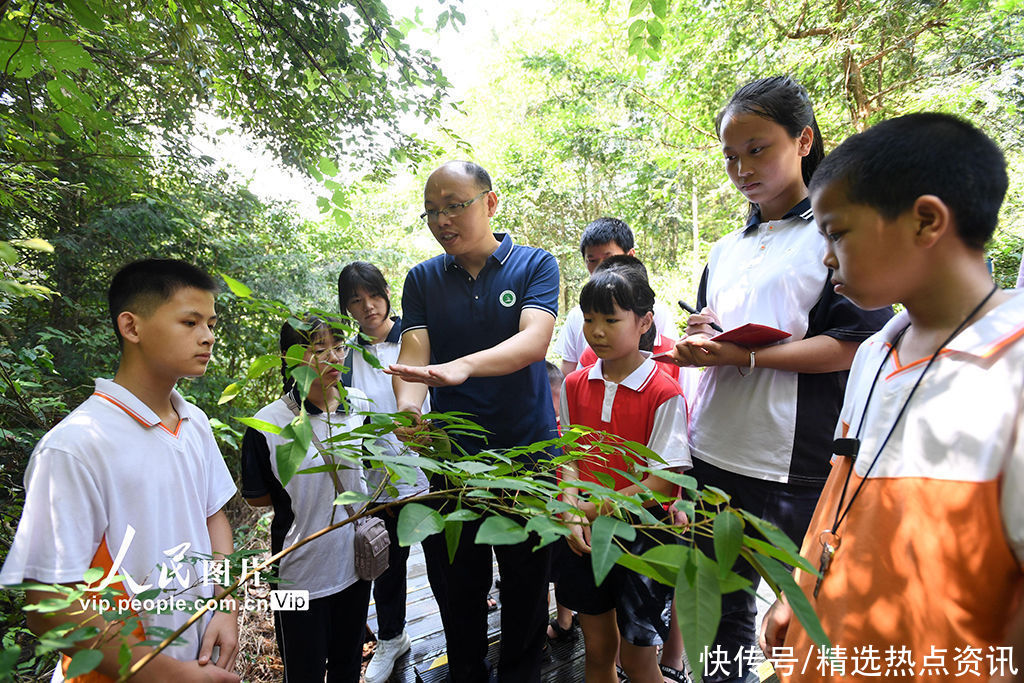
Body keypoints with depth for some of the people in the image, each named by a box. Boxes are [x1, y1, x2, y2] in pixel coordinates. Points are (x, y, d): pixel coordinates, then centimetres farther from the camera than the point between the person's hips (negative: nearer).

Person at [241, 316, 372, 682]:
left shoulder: (360, 406, -6)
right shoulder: (267, 425, -19)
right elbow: (257, 497, -5)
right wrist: (303, 490, -5)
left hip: (355, 561, 4)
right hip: (302, 571, -4)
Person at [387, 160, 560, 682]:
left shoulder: (535, 265, -3)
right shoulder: (422, 279, 6)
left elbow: (533, 341, -19)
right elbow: (413, 354, -5)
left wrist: (461, 367, -37)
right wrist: (408, 405, -28)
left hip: (527, 448, -2)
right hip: (451, 454, 3)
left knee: (526, 581, 11)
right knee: (455, 583, 14)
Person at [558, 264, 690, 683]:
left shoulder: (664, 394, -16)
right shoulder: (575, 385, 1)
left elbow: (664, 482, -17)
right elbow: (570, 457, 3)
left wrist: (594, 507, -18)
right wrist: (573, 513, -13)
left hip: (642, 533, -4)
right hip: (586, 535, 4)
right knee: (598, 649, 19)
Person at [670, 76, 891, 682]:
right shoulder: (726, 251, 16)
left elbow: (858, 343, -13)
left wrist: (743, 354, -19)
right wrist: (701, 337, -3)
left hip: (799, 466, -6)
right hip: (715, 455, 6)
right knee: (723, 605, 18)